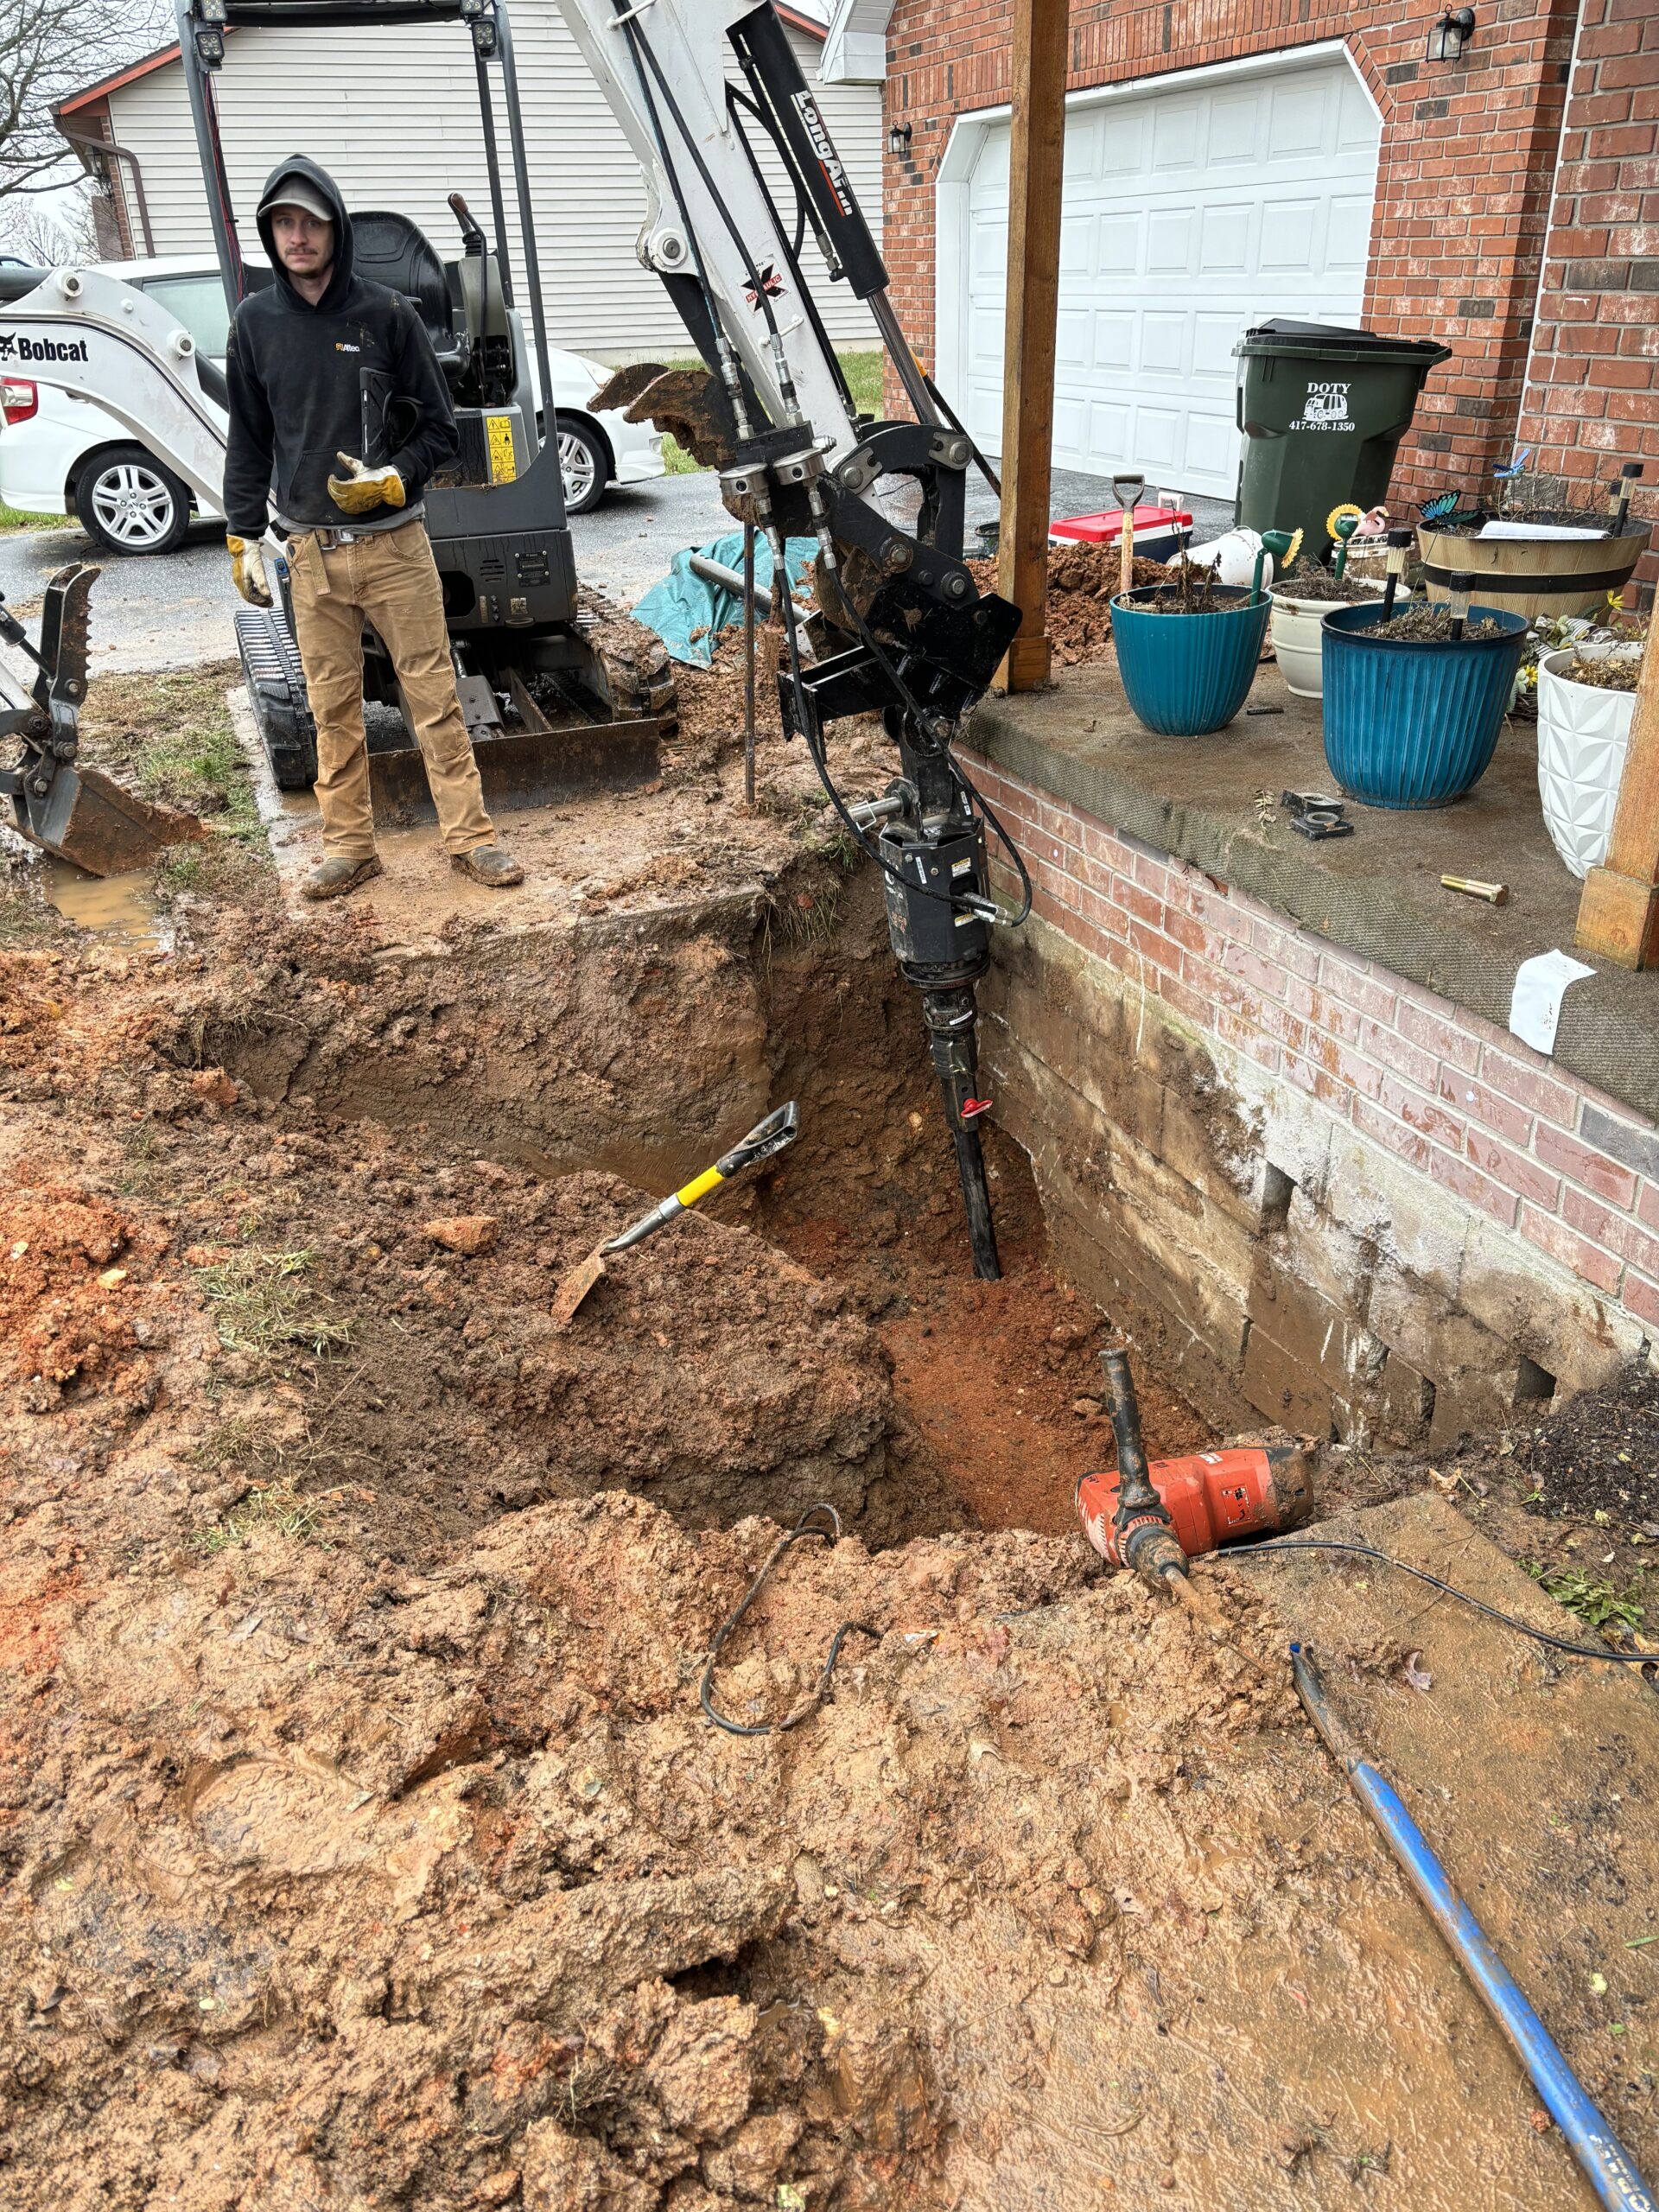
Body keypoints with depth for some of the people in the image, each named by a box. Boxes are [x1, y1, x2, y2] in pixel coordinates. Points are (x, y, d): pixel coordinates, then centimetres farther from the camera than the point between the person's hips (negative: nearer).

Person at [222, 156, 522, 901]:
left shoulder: (386, 313, -1)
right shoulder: (255, 322, 6)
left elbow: (440, 429, 1)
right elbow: (248, 441, 12)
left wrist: (391, 481, -15)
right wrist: (243, 539, 7)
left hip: (395, 544, -2)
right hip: (312, 552, 3)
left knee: (433, 693, -1)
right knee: (333, 705, 7)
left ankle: (469, 835, 7)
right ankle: (349, 846, 16)